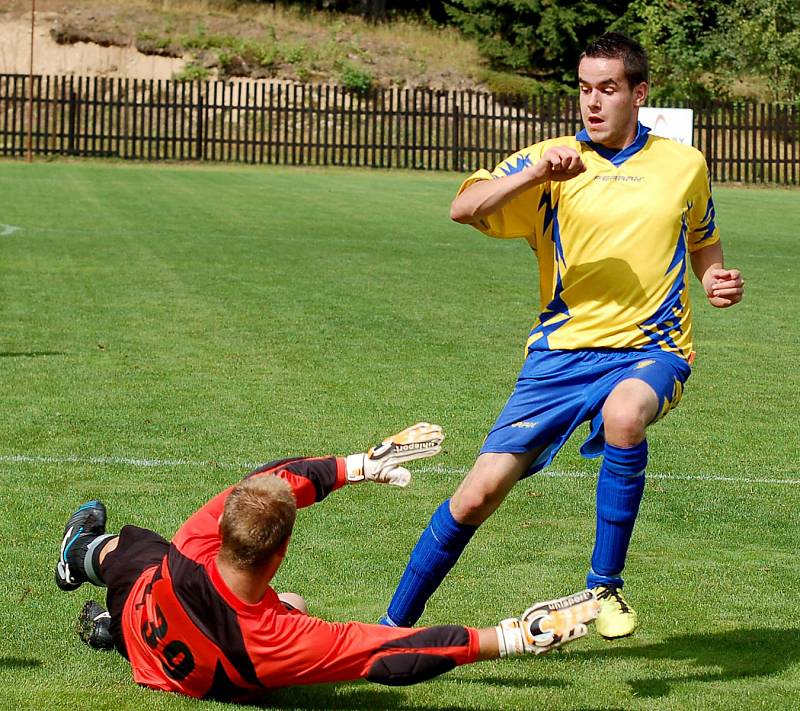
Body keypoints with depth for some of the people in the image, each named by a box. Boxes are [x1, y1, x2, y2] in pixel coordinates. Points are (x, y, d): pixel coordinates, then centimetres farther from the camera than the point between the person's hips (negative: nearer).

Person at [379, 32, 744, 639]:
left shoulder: (685, 164, 9)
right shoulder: (554, 162, 2)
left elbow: (703, 244, 27)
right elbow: (464, 209, -11)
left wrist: (717, 282, 4)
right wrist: (535, 173, -26)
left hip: (651, 350, 0)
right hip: (562, 352, 0)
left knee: (624, 413, -38)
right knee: (479, 494, -7)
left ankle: (607, 584, -20)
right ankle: (394, 627, 13)